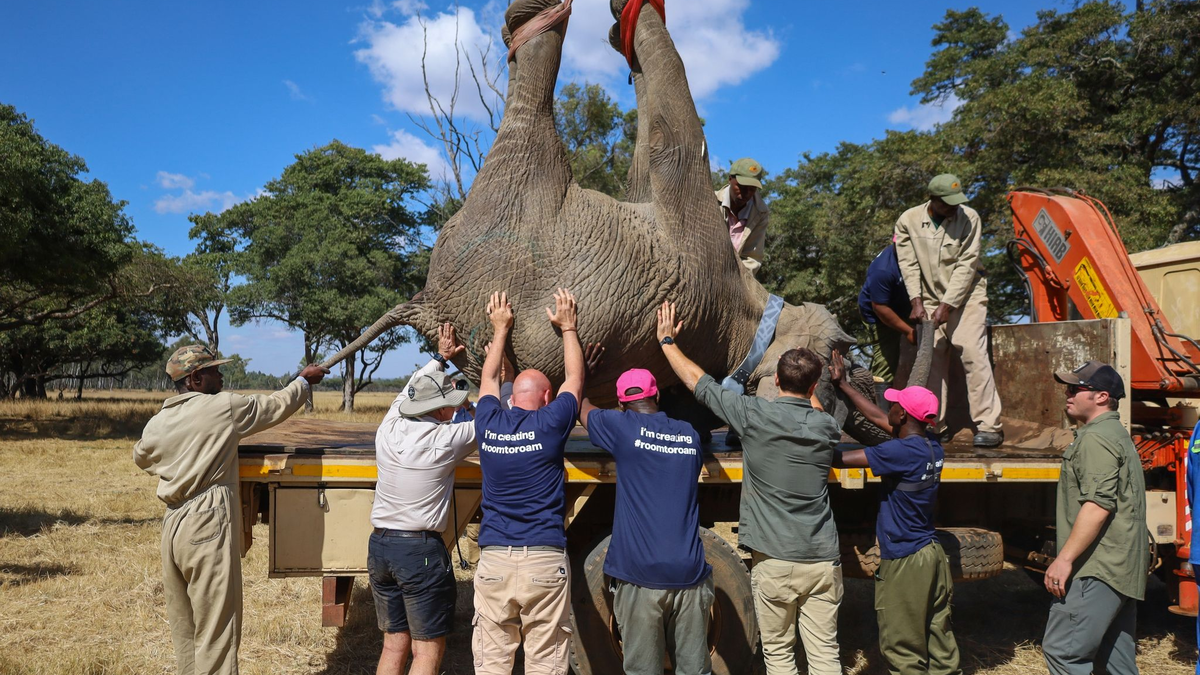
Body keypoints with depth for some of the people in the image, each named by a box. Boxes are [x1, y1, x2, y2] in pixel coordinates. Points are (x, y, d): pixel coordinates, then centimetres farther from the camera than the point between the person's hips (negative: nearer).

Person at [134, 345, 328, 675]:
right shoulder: (224, 407, -9)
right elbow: (276, 406, 5)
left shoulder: (156, 424, 7)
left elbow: (141, 459, 28)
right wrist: (304, 380, 21)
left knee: (184, 627, 16)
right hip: (209, 529, -7)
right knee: (217, 631, -2)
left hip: (172, 529, 7)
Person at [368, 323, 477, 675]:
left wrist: (440, 358, 33)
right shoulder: (445, 439, -14)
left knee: (394, 644, 16)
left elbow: (410, 390, 21)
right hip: (421, 550, -7)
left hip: (380, 545, 7)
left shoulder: (389, 430, 1)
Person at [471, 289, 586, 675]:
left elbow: (489, 379, 24)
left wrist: (500, 329, 35)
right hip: (544, 561, -3)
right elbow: (575, 379, 14)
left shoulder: (489, 425, 4)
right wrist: (568, 327, 26)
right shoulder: (550, 424, -3)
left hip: (493, 560, 3)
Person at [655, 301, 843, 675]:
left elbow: (698, 381, 2)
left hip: (774, 560, -3)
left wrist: (667, 341, 15)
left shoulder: (754, 415, -8)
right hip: (823, 560, 3)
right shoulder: (828, 427, 2)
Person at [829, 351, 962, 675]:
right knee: (939, 642, 15)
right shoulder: (932, 447, 4)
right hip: (932, 554, 9)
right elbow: (878, 419, 14)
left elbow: (840, 458, -21)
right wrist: (842, 384, 19)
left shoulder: (901, 451, -22)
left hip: (905, 562, -9)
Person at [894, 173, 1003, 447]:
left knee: (973, 353, -13)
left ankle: (988, 425, -10)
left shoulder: (969, 218, -9)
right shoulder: (908, 220, -4)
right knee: (932, 358, 1)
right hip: (930, 299, 2)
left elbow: (967, 264, -11)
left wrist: (948, 305, -15)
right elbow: (909, 264, -3)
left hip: (965, 296, -2)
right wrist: (917, 301, -12)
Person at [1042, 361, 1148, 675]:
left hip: (1099, 568, -11)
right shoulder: (1117, 434, 22)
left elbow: (1098, 505, -23)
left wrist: (1064, 558, -23)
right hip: (1124, 567, 11)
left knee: (1061, 649, -12)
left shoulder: (1096, 438, -13)